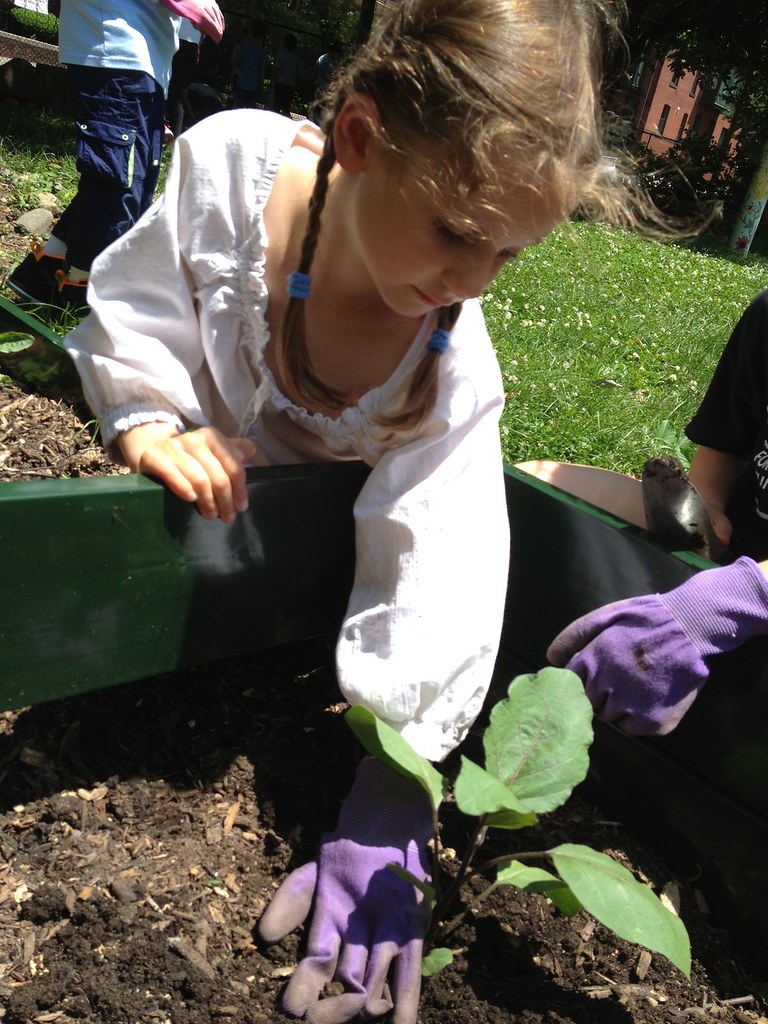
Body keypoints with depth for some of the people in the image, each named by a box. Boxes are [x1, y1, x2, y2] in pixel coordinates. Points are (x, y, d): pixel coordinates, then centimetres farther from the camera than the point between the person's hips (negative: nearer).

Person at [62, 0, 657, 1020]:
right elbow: (132, 307, -21)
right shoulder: (229, 162, -37)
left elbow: (436, 582, -38)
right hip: (196, 468, 1)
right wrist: (148, 424, -40)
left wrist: (383, 815, -41)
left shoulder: (454, 363, -36)